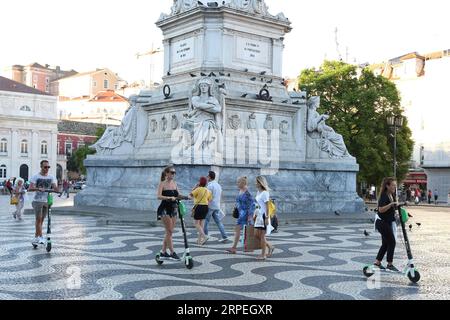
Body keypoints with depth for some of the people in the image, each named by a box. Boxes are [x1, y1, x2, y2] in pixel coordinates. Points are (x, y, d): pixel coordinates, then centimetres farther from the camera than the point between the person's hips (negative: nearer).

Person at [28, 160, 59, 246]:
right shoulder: (36, 177, -4)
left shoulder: (51, 177, 7)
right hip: (37, 201, -4)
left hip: (46, 201, 4)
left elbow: (55, 188, -5)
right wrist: (38, 189, -33)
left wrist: (57, 190, -28)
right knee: (38, 219, -11)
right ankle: (41, 237, -11)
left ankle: (36, 238, 20)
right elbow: (30, 188, -15)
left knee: (41, 220, 10)